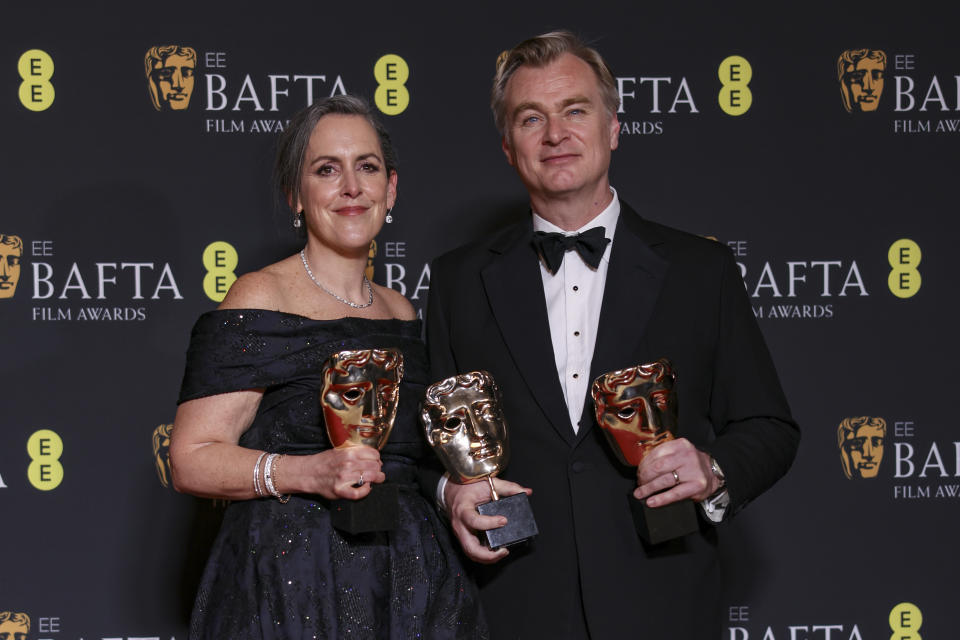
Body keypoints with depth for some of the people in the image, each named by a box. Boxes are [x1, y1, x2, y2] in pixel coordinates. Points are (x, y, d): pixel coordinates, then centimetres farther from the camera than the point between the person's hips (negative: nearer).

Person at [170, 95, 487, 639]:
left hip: (408, 583, 6)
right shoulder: (260, 299, -8)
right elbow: (191, 462, -13)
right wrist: (307, 473, -26)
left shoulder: (401, 313, 12)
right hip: (291, 590, -6)